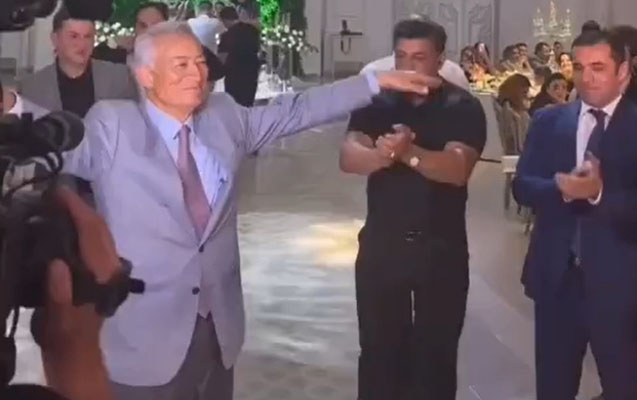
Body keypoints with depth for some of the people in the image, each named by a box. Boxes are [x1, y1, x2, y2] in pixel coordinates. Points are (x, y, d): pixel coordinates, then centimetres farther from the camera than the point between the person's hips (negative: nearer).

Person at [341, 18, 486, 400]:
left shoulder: (463, 107, -5)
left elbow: (457, 169, -20)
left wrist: (409, 153, -37)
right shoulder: (376, 102, 2)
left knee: (436, 353, 10)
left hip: (441, 248, -2)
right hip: (381, 245, 2)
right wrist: (382, 153, -34)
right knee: (379, 350, 11)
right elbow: (349, 158, -13)